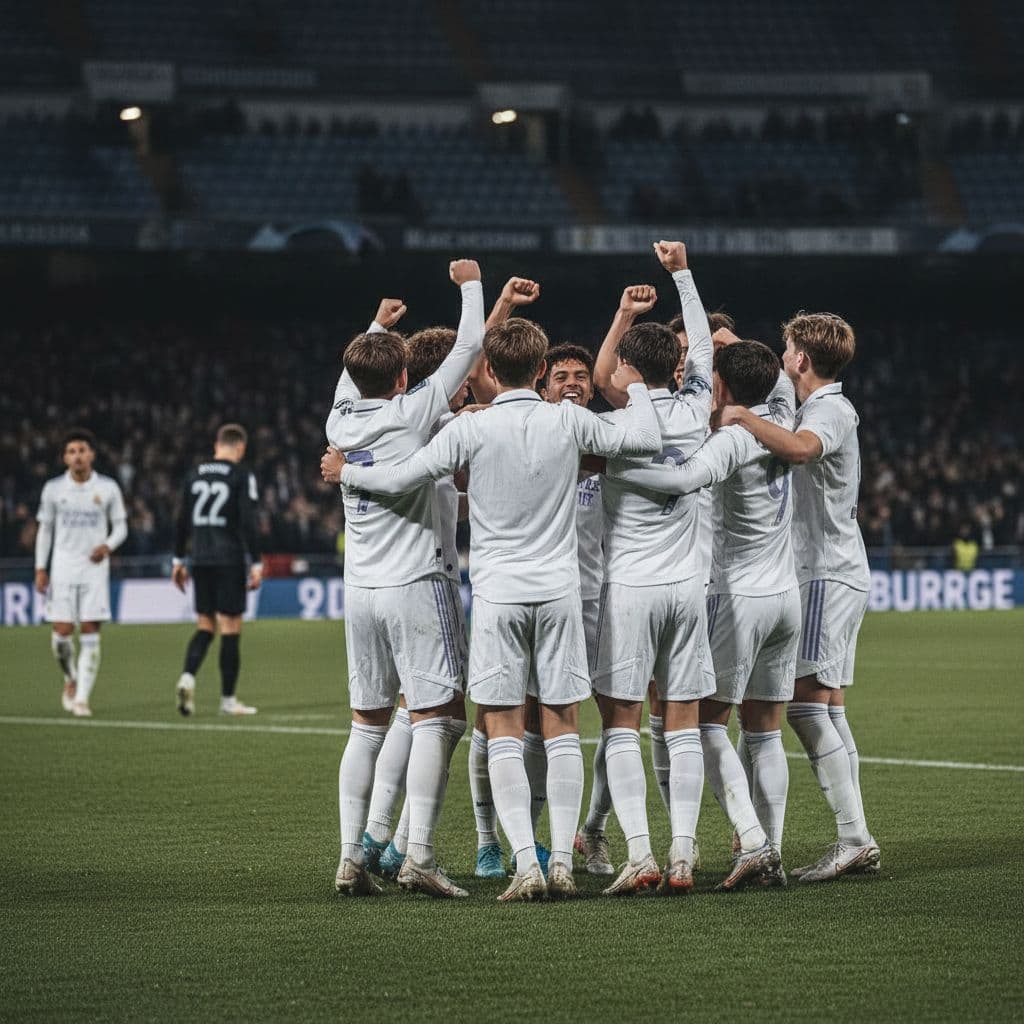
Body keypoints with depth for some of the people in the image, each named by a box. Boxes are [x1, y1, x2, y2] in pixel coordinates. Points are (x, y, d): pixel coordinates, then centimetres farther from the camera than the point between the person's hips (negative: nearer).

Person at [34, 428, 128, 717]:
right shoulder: (53, 489, 3)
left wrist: (107, 546, -13)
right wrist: (40, 569, 5)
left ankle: (82, 698, -3)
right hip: (62, 569, 1)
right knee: (62, 634, -4)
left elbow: (120, 527, 7)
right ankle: (71, 679, 25)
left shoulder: (108, 488, 0)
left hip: (94, 568, -1)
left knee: (90, 635, -6)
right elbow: (45, 529, 10)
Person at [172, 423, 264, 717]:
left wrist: (178, 560, 20)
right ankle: (228, 699, 4)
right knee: (230, 629, 2)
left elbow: (182, 521, 12)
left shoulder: (195, 475, 10)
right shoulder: (242, 476, -6)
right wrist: (256, 564, -9)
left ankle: (187, 676, -12)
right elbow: (248, 523, -12)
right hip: (229, 560, -5)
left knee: (205, 627, 13)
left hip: (200, 560, 5)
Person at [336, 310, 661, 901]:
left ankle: (526, 863, -10)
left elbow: (400, 480, -4)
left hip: (498, 593, -2)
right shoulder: (568, 421, -1)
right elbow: (646, 441, 5)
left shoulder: (470, 430, -7)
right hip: (559, 590, 2)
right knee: (563, 727, 7)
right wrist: (636, 388, 22)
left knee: (503, 732, 1)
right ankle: (562, 862, 3)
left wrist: (346, 472, 15)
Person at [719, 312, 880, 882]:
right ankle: (857, 842, 8)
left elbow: (798, 449, -37)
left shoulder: (831, 411, -13)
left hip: (829, 577, -10)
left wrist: (743, 417, -26)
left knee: (805, 703, -15)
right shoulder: (828, 407, 19)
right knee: (828, 710, 9)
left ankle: (854, 837, -20)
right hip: (835, 575, 10)